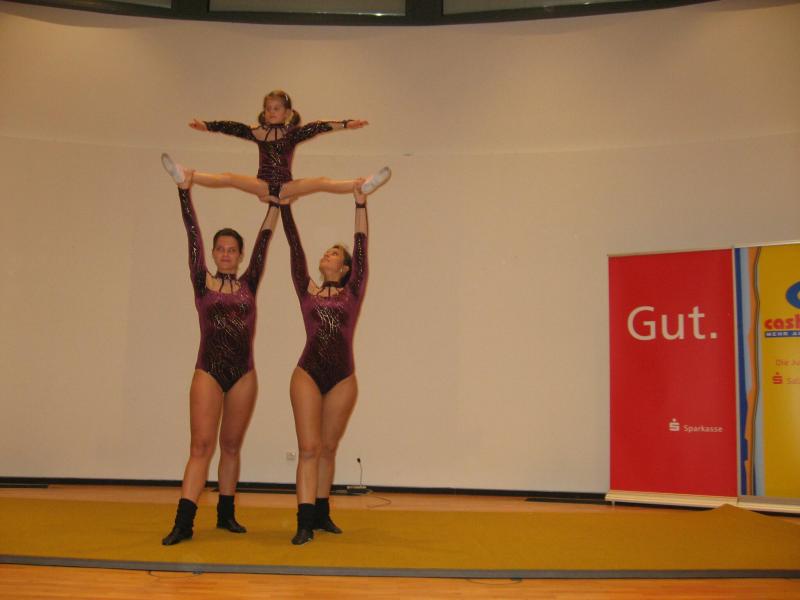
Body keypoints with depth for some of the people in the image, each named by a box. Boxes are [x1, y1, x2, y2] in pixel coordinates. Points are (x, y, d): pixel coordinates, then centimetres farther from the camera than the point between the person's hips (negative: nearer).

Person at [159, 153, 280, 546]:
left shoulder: (249, 285, 8)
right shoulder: (203, 283, 2)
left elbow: (264, 241, 5)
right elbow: (193, 237, -4)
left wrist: (276, 202, 4)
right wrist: (184, 190, -8)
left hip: (243, 374, 3)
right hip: (208, 372, -3)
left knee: (231, 446, 11)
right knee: (202, 446, -9)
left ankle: (226, 513, 21)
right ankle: (184, 521, -9)